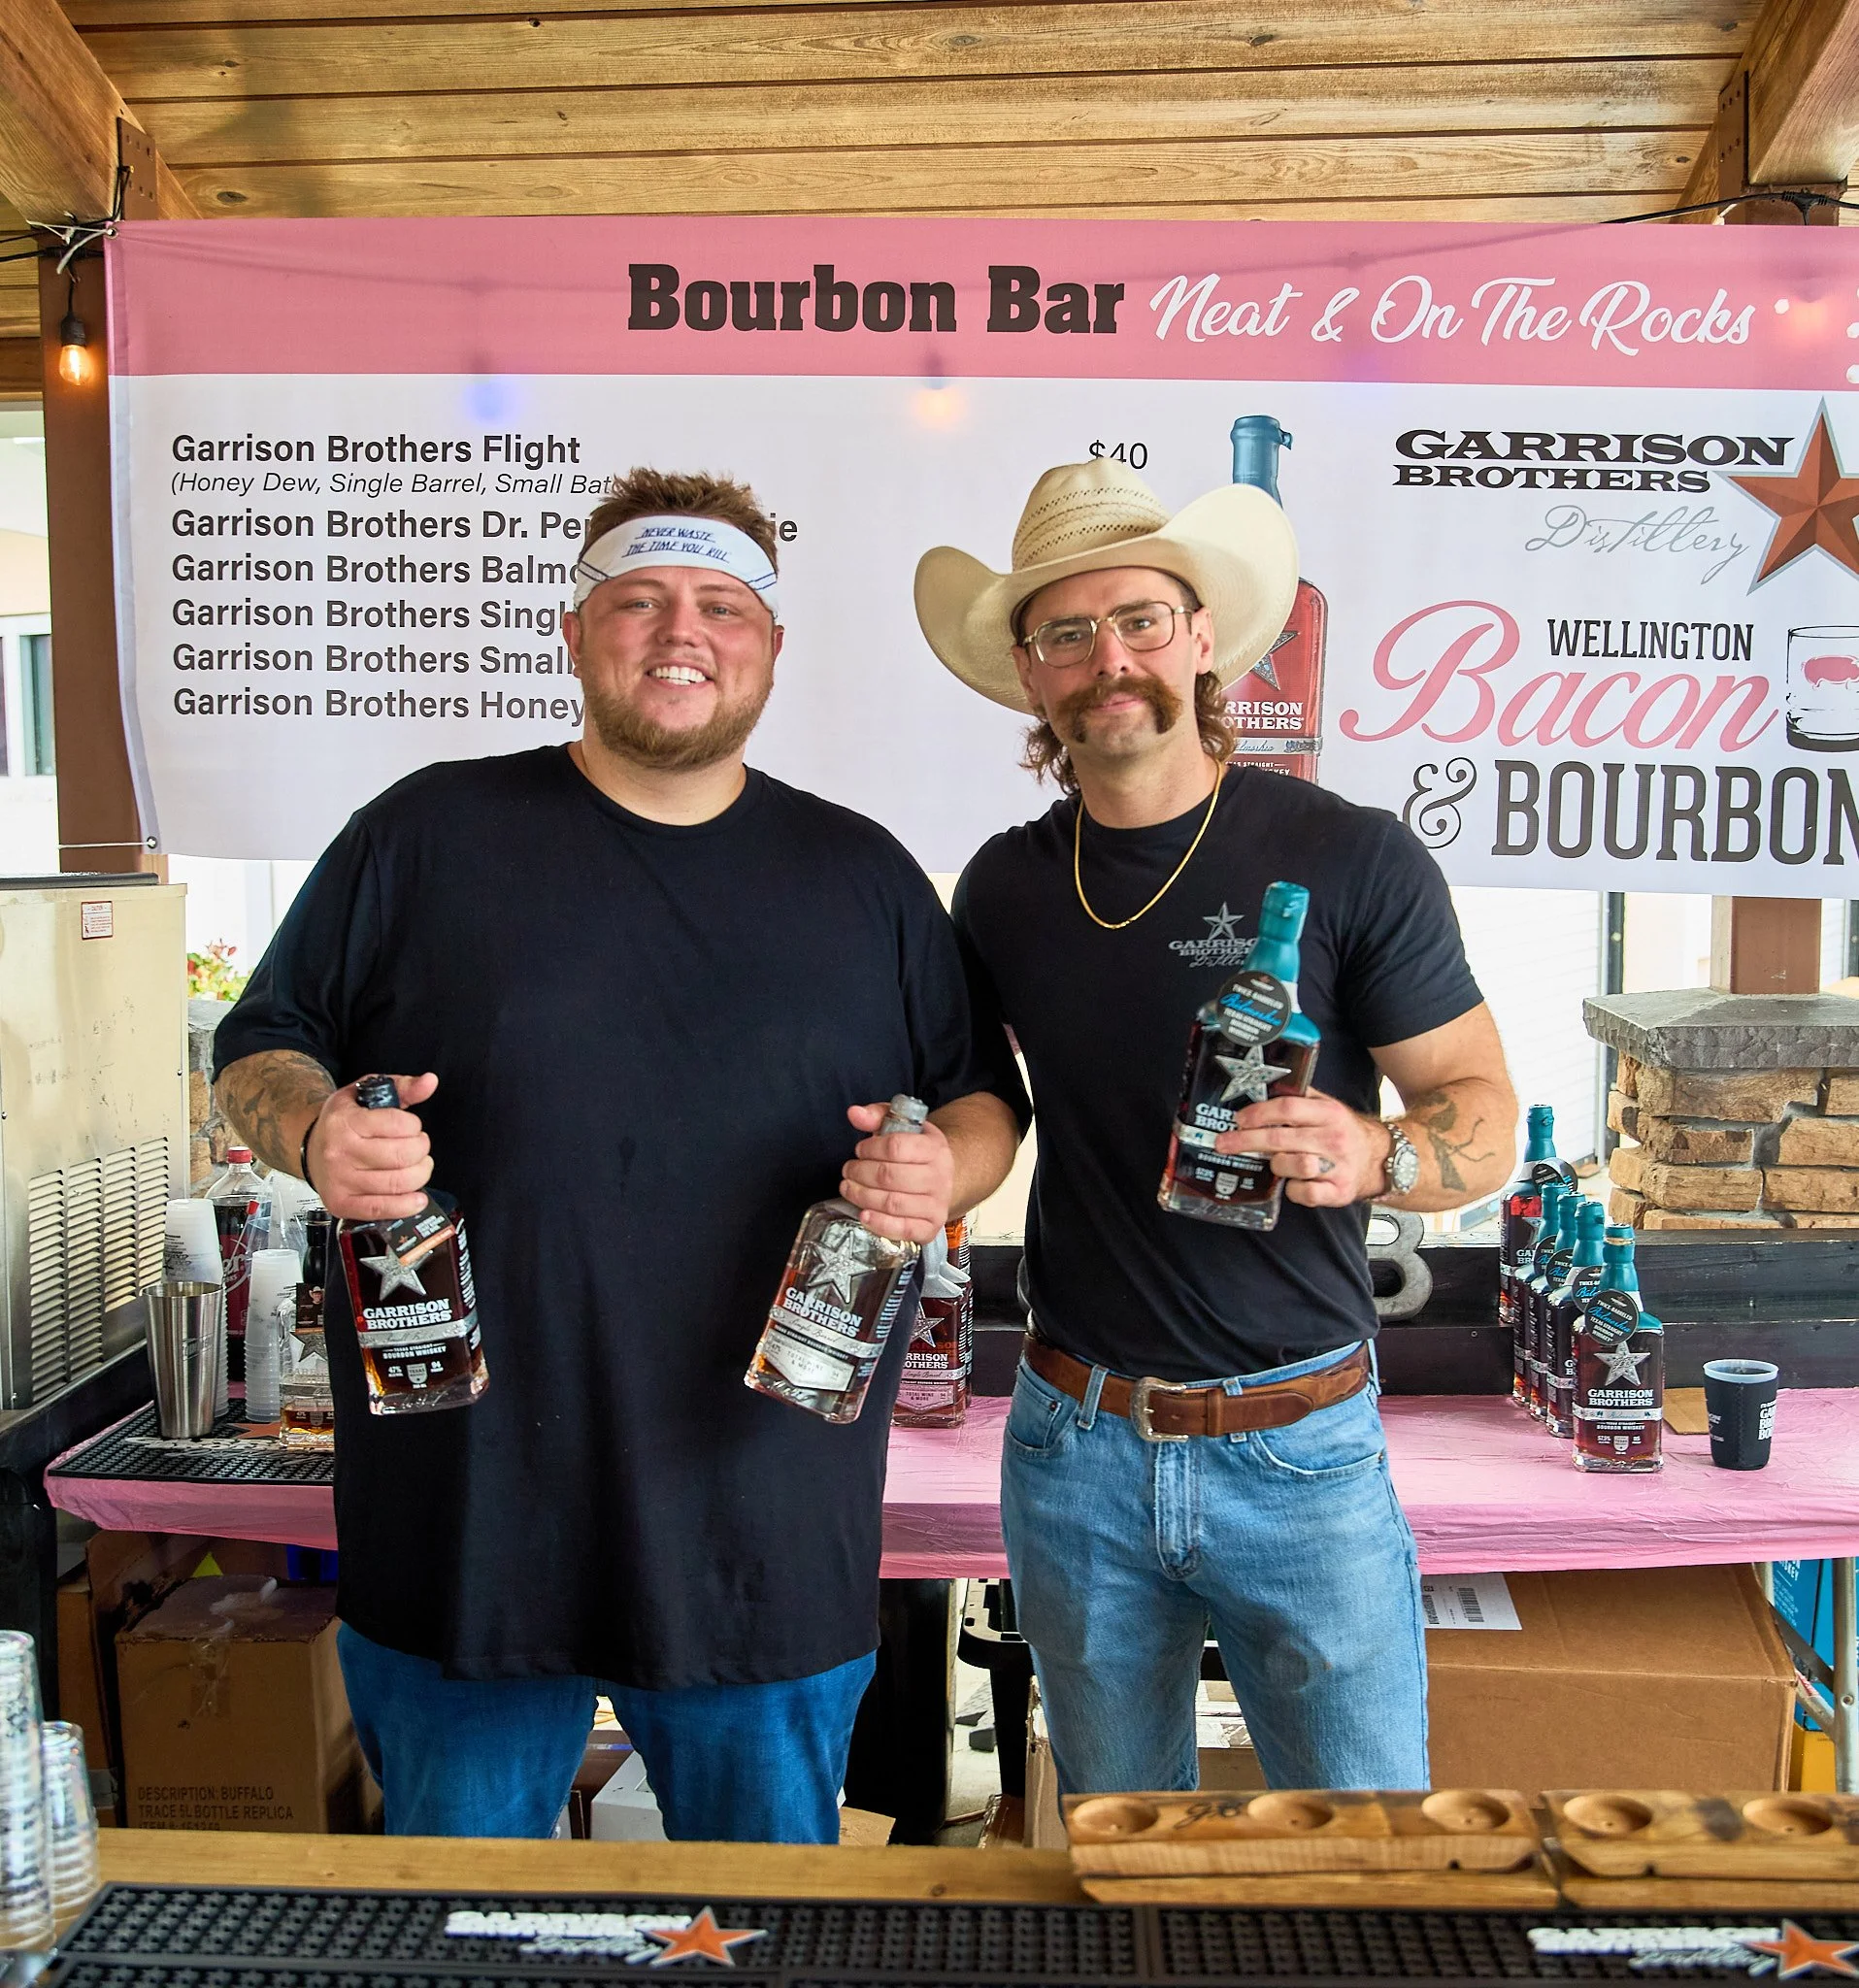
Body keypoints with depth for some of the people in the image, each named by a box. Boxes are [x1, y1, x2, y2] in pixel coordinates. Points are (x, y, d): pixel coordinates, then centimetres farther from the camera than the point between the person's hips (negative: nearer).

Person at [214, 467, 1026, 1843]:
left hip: (770, 1536, 1)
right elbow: (260, 1052, 6)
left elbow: (986, 1100, 12)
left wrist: (944, 1170, -11)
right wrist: (314, 1135, -16)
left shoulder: (864, 876, 8)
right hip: (468, 1516, -1)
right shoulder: (427, 836, 3)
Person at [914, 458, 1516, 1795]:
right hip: (1076, 1446, 4)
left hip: (1300, 1448, -3)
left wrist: (1372, 1157, -26)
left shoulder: (1353, 860, -9)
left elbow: (1485, 1117, -6)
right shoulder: (1006, 886, 4)